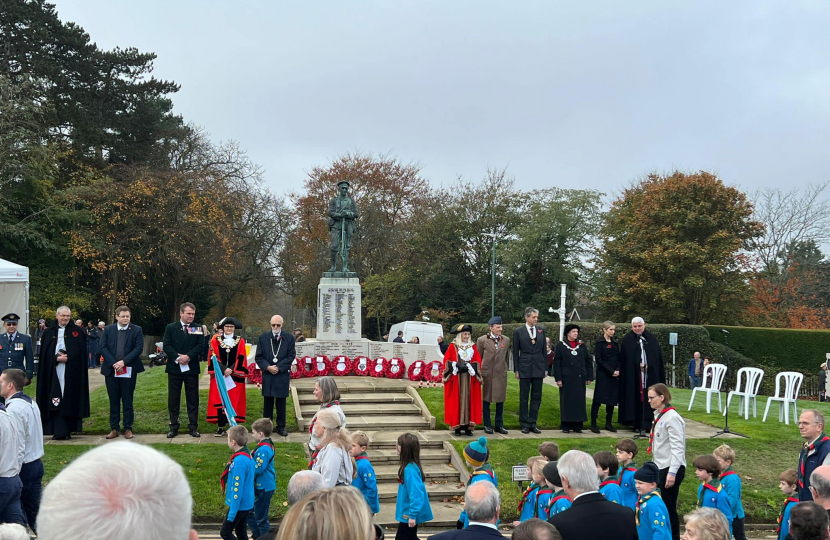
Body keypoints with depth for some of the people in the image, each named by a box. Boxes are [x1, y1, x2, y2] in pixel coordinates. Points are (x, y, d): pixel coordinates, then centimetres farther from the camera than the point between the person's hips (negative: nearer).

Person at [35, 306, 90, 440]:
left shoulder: (77, 332, 6)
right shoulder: (49, 333, 10)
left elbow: (81, 352, 1)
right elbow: (45, 355, 6)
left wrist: (67, 358, -11)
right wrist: (57, 358, -9)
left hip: (72, 372, -1)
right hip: (54, 372, 1)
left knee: (70, 400, -2)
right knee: (56, 402, -3)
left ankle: (66, 430, 3)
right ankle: (59, 430, -3)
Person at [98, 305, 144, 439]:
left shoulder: (136, 330, 2)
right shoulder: (108, 330, 7)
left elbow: (138, 348, -7)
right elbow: (103, 348, 0)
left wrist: (124, 362, -15)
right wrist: (113, 363, -13)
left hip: (129, 370, -2)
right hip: (111, 370, 2)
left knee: (128, 401, 3)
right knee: (113, 401, 7)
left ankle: (128, 428, 10)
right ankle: (114, 428, 13)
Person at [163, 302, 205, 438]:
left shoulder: (198, 329, 6)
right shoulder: (170, 328, 5)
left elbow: (200, 346, -4)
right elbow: (166, 346, -3)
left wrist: (188, 356, -17)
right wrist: (177, 358, -16)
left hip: (191, 368, 0)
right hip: (174, 367, 0)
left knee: (193, 399, 3)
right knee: (173, 399, 5)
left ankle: (193, 426, 9)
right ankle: (174, 427, 12)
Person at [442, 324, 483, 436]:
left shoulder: (473, 347, 11)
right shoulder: (453, 346, 3)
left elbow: (478, 362, 6)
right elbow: (447, 360, -2)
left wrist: (470, 367, -12)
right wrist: (457, 366, -16)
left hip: (469, 380, 2)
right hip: (456, 379, -2)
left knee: (469, 401, 1)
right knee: (456, 401, -2)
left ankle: (468, 426, 4)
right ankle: (457, 426, 2)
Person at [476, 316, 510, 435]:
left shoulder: (506, 340, 7)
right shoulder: (482, 340, -2)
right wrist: (479, 374, 2)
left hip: (501, 374, 3)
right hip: (486, 374, -3)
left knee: (500, 400, 6)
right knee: (486, 400, 4)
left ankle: (499, 425, 16)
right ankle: (487, 425, 12)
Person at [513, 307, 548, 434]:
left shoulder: (541, 330, 7)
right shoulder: (518, 332, -1)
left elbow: (544, 350, 11)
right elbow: (515, 352, 1)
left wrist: (545, 368, 8)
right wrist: (516, 370, -3)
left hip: (538, 368, 3)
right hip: (524, 369, -3)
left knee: (536, 397, 6)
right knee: (524, 398, 3)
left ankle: (533, 423, 14)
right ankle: (525, 424, 10)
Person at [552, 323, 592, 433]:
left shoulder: (582, 346, 10)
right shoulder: (560, 346, 1)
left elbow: (588, 361, 11)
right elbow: (556, 363, -2)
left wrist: (589, 377, 4)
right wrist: (558, 378, -9)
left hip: (580, 379, 3)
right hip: (566, 378, -3)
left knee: (579, 401, 4)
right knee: (566, 401, 1)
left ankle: (578, 425, 11)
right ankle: (566, 426, 7)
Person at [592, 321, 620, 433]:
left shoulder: (615, 342, 13)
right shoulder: (599, 342, -6)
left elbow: (618, 358, 13)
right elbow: (598, 359, -11)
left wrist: (617, 370, -4)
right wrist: (611, 371, -14)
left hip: (615, 375, 6)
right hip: (603, 374, -6)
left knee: (612, 399, 7)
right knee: (598, 399, -4)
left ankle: (608, 423, 15)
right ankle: (593, 423, 0)